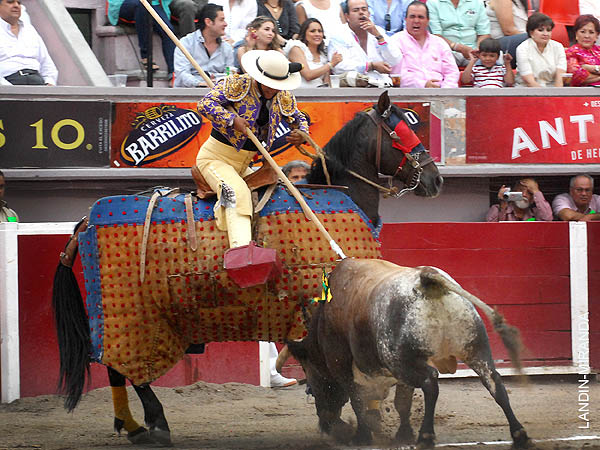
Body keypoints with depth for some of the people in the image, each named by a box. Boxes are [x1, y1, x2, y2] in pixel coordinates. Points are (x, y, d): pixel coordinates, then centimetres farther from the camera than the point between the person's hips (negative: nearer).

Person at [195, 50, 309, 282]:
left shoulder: (284, 97, 2)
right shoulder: (236, 85, -15)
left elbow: (298, 119, 16)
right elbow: (205, 104, -21)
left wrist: (301, 134, -7)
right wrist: (232, 120, -33)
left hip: (243, 163, 8)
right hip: (215, 156, -8)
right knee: (238, 192, -31)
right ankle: (240, 246, -48)